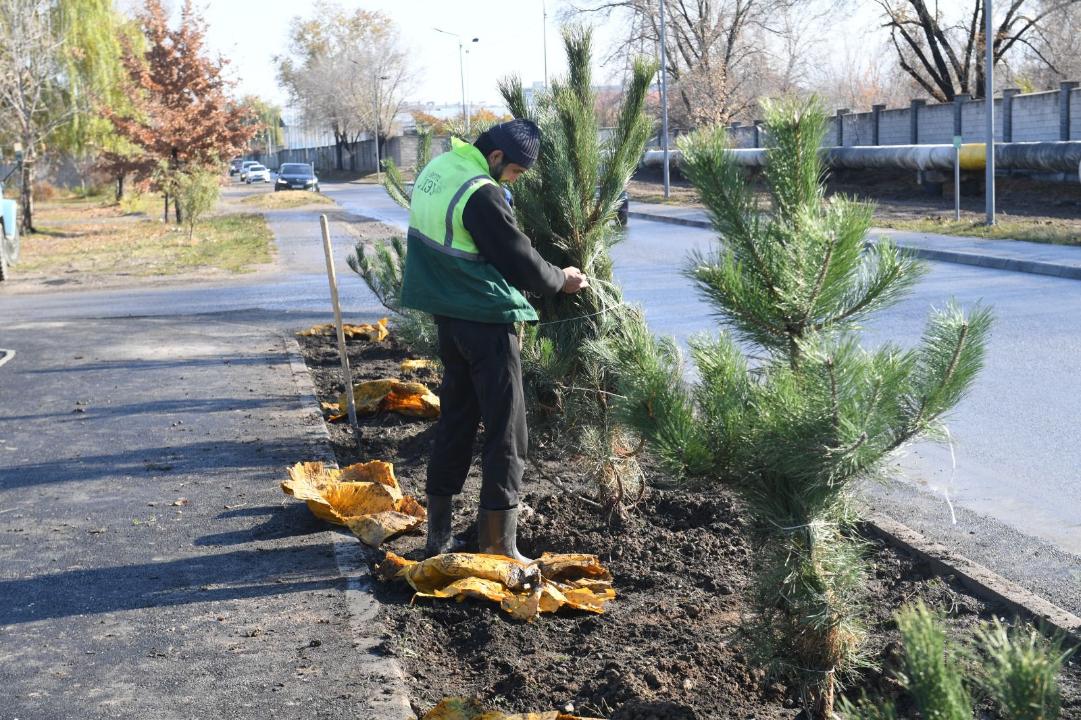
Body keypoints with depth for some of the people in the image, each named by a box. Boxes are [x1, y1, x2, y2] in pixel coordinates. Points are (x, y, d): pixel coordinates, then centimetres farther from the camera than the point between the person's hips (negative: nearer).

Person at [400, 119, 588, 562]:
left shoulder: (435, 169, 7)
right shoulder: (482, 195, -21)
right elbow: (521, 263, -16)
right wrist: (562, 280, 4)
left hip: (448, 315, 9)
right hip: (488, 320, -9)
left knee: (454, 420, 17)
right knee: (505, 431, -1)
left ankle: (438, 534, 23)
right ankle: (499, 545, 2)